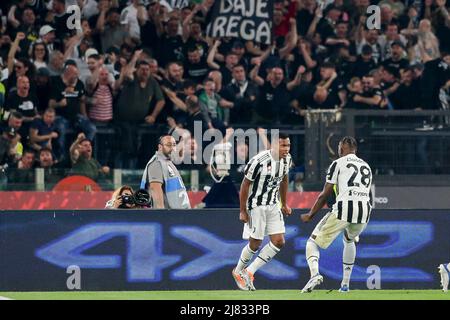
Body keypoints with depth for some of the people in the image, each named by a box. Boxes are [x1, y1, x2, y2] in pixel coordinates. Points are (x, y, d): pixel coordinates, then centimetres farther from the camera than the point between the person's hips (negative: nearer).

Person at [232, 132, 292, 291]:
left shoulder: (286, 159, -1)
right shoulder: (259, 161, -23)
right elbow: (245, 184, -15)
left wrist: (284, 203, 21)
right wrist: (242, 211, -12)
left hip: (273, 206, 7)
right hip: (256, 206, -7)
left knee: (279, 242, -1)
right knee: (255, 244, 1)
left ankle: (249, 271, 8)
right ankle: (238, 271, 27)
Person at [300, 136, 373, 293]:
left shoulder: (338, 164, 7)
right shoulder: (366, 167, 25)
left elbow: (325, 195, 5)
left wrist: (310, 215, 16)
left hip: (343, 209, -5)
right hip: (364, 211, 5)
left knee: (313, 242, 6)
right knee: (349, 241, 36)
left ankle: (314, 273, -23)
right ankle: (345, 284, 30)